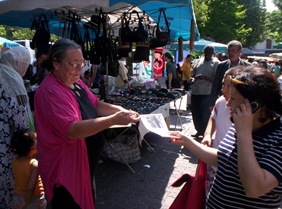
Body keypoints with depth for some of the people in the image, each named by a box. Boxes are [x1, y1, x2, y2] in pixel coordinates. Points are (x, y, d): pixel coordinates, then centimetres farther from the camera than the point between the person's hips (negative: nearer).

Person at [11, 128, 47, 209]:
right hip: (34, 198, -5)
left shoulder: (14, 161, -10)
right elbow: (31, 187, -28)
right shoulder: (35, 165, -28)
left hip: (18, 197, 6)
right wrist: (25, 202, -14)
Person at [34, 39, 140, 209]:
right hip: (66, 169, -8)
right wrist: (113, 120, -38)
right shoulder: (51, 91, -26)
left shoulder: (76, 83, 3)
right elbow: (71, 130, -34)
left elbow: (96, 104, 8)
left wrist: (120, 110, -10)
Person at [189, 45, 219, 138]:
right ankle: (199, 131, 28)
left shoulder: (216, 63, -1)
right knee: (195, 113, 11)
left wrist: (205, 77, -23)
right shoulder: (200, 61, 17)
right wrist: (192, 79, 4)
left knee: (205, 115, -3)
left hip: (207, 93, -6)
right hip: (195, 91, 6)